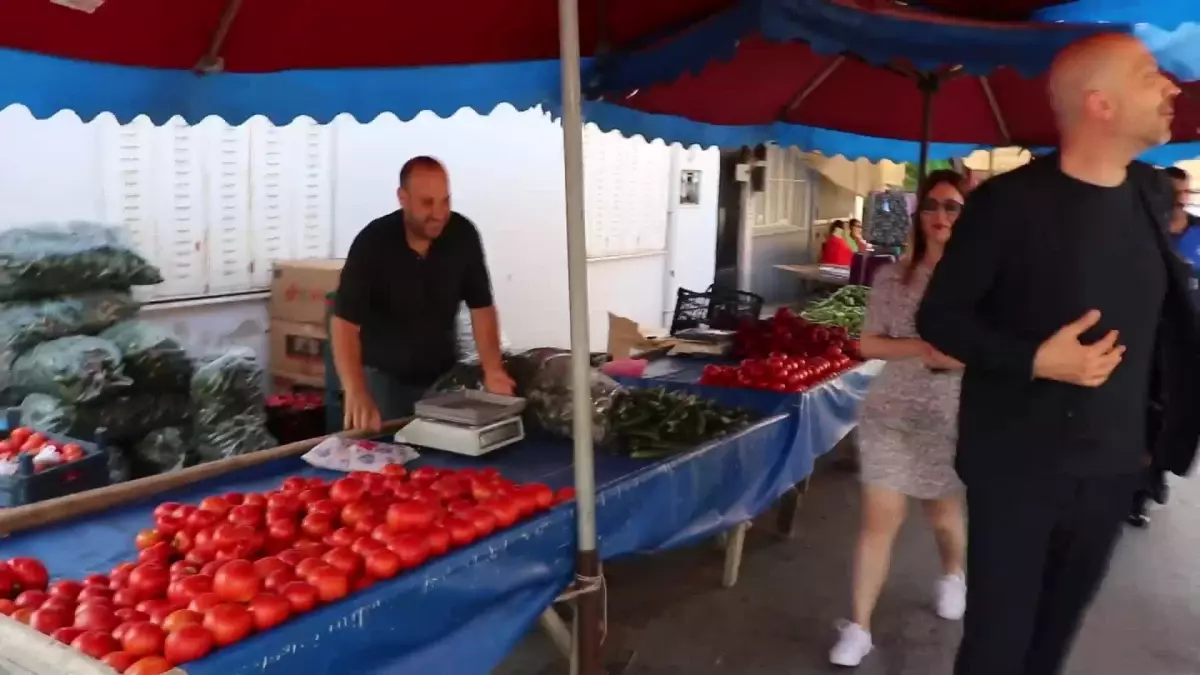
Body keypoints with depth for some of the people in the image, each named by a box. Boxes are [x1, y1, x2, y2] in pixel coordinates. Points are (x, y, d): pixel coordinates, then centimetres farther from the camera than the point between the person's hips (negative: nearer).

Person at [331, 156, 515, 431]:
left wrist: (492, 369, -21)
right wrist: (356, 393, -41)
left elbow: (481, 306, -7)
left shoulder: (463, 235, -13)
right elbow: (345, 321, -27)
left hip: (444, 374, 3)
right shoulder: (372, 242, -22)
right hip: (384, 376, -2)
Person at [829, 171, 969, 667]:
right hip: (891, 414, 1)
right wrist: (921, 349, -16)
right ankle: (857, 627, 11)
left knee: (944, 515, 18)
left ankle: (953, 574, 52)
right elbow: (868, 344, -1)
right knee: (879, 519, 0)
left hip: (953, 419, 0)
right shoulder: (893, 277, -1)